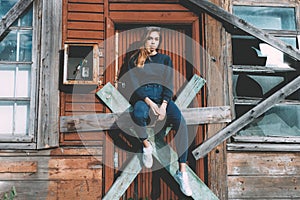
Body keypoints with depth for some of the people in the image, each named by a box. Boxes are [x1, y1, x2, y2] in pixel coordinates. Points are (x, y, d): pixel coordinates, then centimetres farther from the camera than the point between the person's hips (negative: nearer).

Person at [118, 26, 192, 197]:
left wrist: (163, 106, -12)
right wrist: (149, 102, -16)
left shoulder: (165, 59, 15)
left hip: (162, 97, 2)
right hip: (142, 97, -1)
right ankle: (146, 145, -10)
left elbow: (169, 84, 6)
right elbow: (134, 83, -1)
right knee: (139, 114, -40)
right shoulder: (135, 59, 10)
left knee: (181, 123, -29)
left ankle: (182, 172, -30)